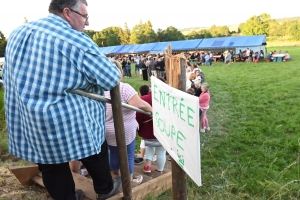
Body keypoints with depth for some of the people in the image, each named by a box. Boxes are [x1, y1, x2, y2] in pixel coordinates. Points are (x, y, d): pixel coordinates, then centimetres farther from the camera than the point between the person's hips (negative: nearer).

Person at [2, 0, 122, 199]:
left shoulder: (18, 34, 8)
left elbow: (8, 77, 18)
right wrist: (87, 77, 7)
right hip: (68, 123, -6)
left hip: (24, 124, 7)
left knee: (52, 168, 21)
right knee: (95, 153, 20)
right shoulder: (76, 41, -17)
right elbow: (112, 79, -13)